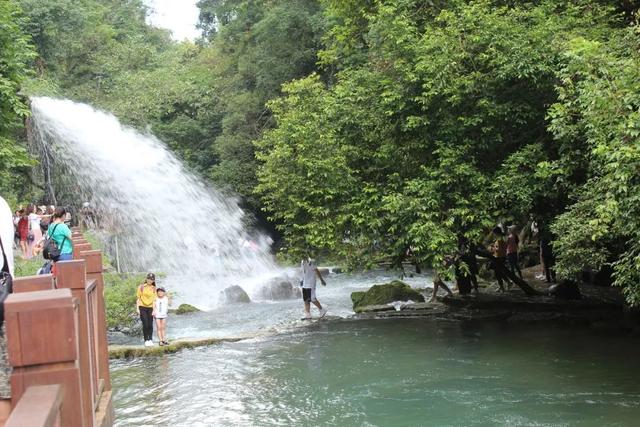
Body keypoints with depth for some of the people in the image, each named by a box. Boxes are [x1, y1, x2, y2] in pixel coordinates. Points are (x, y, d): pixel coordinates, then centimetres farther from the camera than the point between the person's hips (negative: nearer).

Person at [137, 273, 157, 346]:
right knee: (145, 324, -7)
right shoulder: (141, 287, 1)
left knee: (150, 325, 2)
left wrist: (154, 310, 1)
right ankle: (146, 340, -1)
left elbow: (153, 299, 6)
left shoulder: (154, 289, 6)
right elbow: (138, 298, 2)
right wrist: (137, 308, -4)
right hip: (142, 307, -2)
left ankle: (150, 340, 10)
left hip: (150, 308, 2)